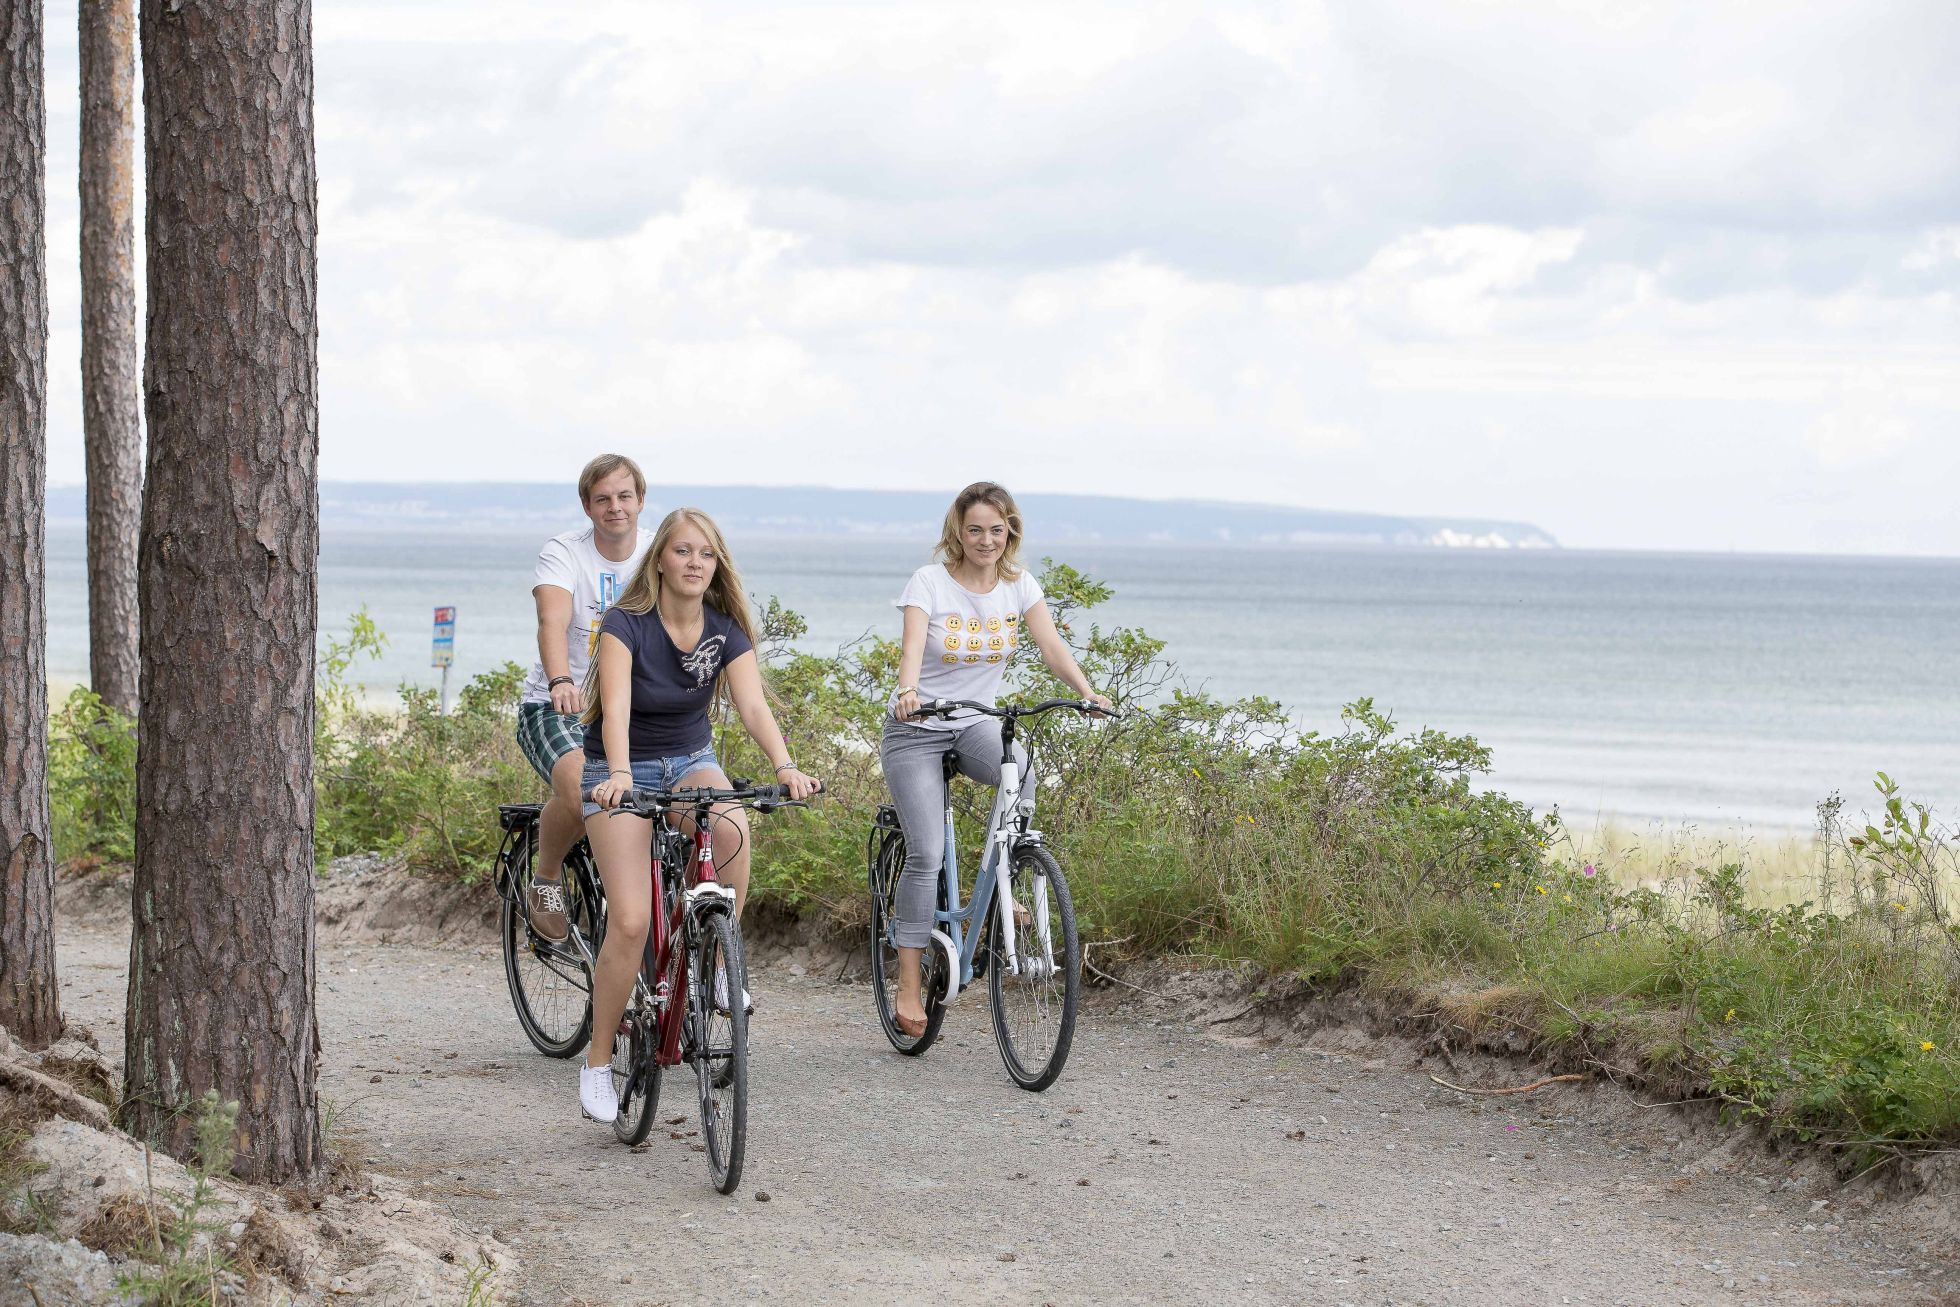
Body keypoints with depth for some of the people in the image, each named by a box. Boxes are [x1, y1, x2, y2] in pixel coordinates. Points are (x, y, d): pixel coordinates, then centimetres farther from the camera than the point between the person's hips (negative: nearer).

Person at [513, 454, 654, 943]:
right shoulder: (563, 552, -11)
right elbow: (553, 621, -29)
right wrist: (560, 683, -49)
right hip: (556, 707, -4)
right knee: (580, 791, -33)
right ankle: (546, 879, -3)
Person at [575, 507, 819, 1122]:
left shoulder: (726, 629, -8)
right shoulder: (626, 623, -19)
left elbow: (753, 704, -20)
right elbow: (616, 707, -32)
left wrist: (784, 764, -39)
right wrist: (619, 775, -51)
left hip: (691, 760, 3)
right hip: (622, 769, -3)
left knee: (732, 823, -34)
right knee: (630, 920, -18)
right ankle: (598, 1062, -1)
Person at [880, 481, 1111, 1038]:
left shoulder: (1019, 584, -1)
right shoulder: (930, 581, -12)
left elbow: (1050, 644, -12)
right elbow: (913, 644, -28)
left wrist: (1087, 692, -31)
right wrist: (907, 691, -49)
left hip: (976, 723, 3)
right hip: (917, 728, -3)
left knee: (1021, 773, -32)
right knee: (926, 855, -14)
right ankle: (909, 987, -5)